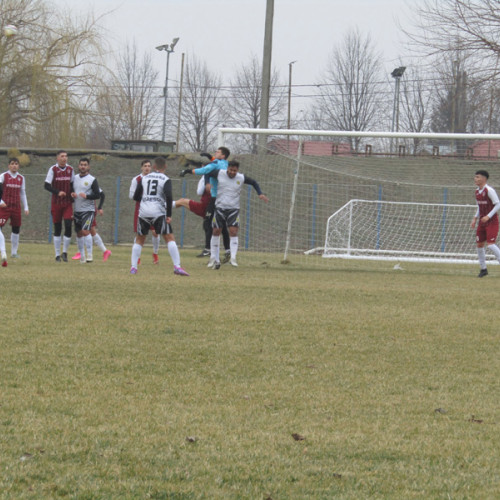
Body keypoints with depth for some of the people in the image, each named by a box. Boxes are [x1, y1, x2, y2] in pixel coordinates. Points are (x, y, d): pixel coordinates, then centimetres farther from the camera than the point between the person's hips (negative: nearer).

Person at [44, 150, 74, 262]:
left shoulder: (70, 169, 5)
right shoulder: (53, 169, -5)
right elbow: (47, 185, -9)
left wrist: (72, 193, -3)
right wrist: (58, 192, -23)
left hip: (68, 203, 2)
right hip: (56, 203, -2)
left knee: (68, 226, -11)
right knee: (57, 229, 2)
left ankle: (64, 252, 2)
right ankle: (57, 254, 11)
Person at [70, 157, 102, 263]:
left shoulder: (92, 179, -4)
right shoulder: (75, 178, 11)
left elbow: (98, 195, -7)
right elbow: (70, 190, 21)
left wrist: (86, 196, -21)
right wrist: (72, 194, -2)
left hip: (88, 210, -5)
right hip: (77, 210, 5)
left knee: (85, 231, -18)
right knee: (79, 233, 9)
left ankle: (89, 255, -14)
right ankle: (82, 256, 19)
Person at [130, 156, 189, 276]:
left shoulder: (144, 178, 12)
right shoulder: (166, 180, 1)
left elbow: (136, 197, 15)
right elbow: (169, 196, -14)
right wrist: (169, 215, -9)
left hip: (143, 212, 3)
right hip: (158, 212, -3)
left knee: (139, 240, 18)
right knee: (170, 238, -1)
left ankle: (133, 267, 10)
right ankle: (177, 267, -14)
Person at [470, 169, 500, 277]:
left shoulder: (489, 190, -16)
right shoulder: (477, 191, 10)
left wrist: (488, 216, -23)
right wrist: (475, 218, 11)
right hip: (482, 222, 8)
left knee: (491, 244, -18)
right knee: (479, 245, 7)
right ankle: (483, 269, 19)